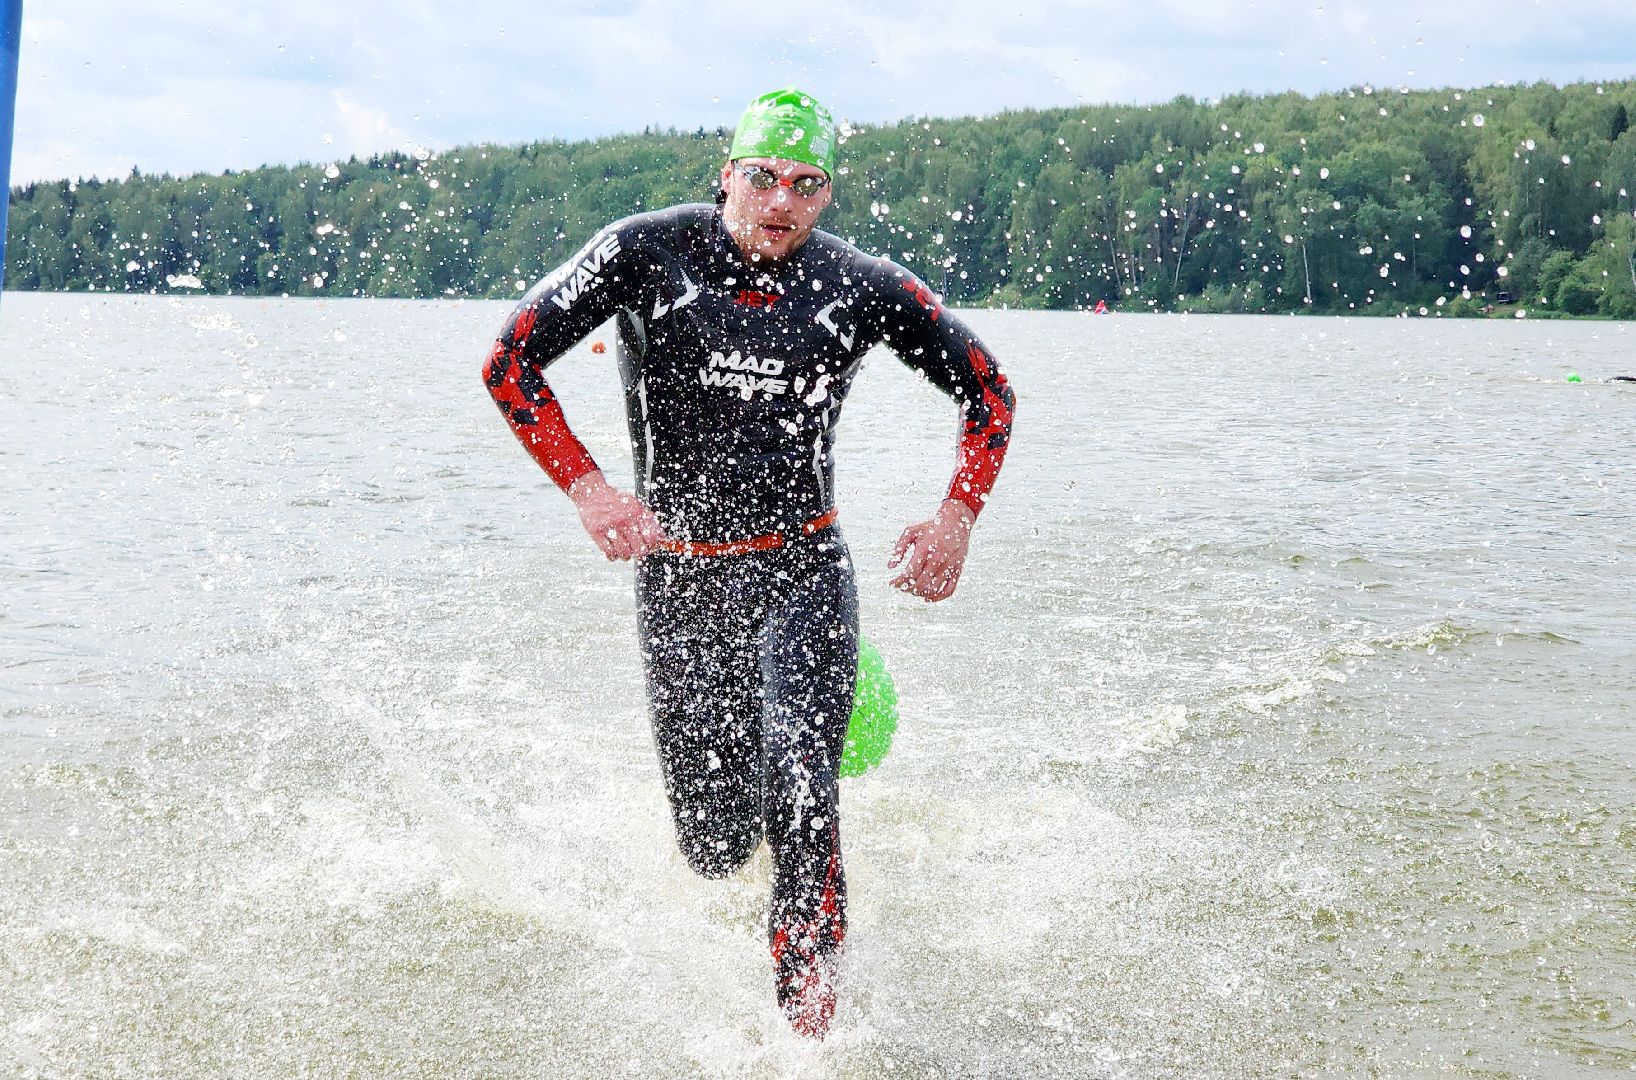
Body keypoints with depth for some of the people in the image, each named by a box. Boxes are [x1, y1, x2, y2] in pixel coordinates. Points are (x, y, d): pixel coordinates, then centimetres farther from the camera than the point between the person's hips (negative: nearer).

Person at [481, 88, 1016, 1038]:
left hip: (802, 572, 0)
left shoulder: (867, 290, -4)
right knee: (716, 846, 4)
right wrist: (588, 488, -14)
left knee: (797, 784, -24)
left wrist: (958, 520, -2)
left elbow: (986, 388, 9)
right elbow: (512, 361, -5)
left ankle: (809, 1012, -10)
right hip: (681, 576, 0)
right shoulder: (648, 254, -8)